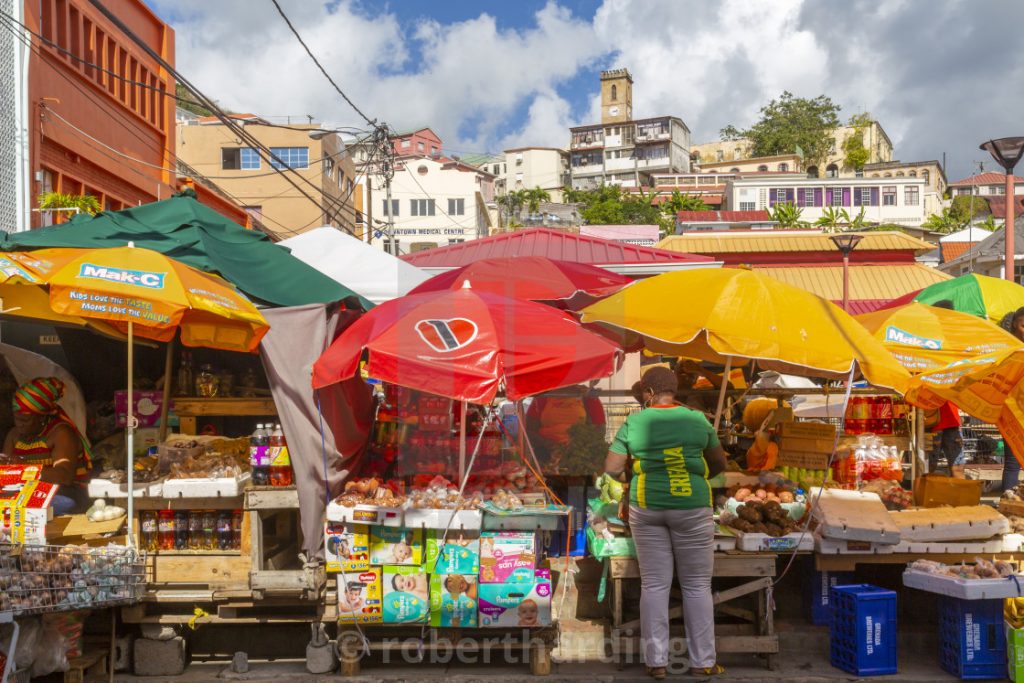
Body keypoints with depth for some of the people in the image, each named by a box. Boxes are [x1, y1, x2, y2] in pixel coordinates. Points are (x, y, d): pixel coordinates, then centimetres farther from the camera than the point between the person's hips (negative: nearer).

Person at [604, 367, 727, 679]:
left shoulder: (633, 423, -3)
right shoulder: (697, 420, -2)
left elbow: (611, 468, -2)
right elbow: (720, 463, 8)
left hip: (647, 507, 1)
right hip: (690, 508, -1)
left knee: (654, 584, 7)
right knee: (697, 585, 7)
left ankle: (656, 661, 8)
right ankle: (702, 662, 10)